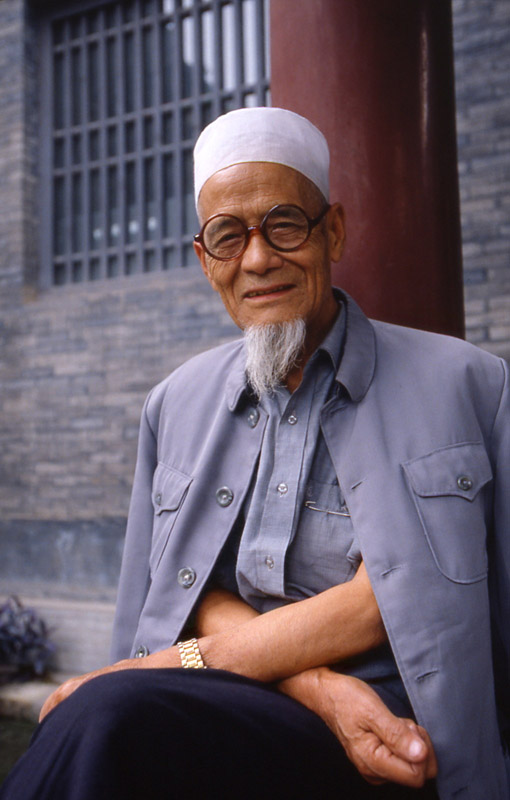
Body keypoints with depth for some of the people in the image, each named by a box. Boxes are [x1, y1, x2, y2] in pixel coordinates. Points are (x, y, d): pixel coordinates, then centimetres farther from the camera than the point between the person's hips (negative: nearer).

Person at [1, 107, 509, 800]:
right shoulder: (175, 405, 12)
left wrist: (187, 662, -12)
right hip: (225, 719, 4)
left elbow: (393, 599, -10)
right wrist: (318, 685, -13)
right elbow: (198, 597, 6)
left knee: (111, 717, -30)